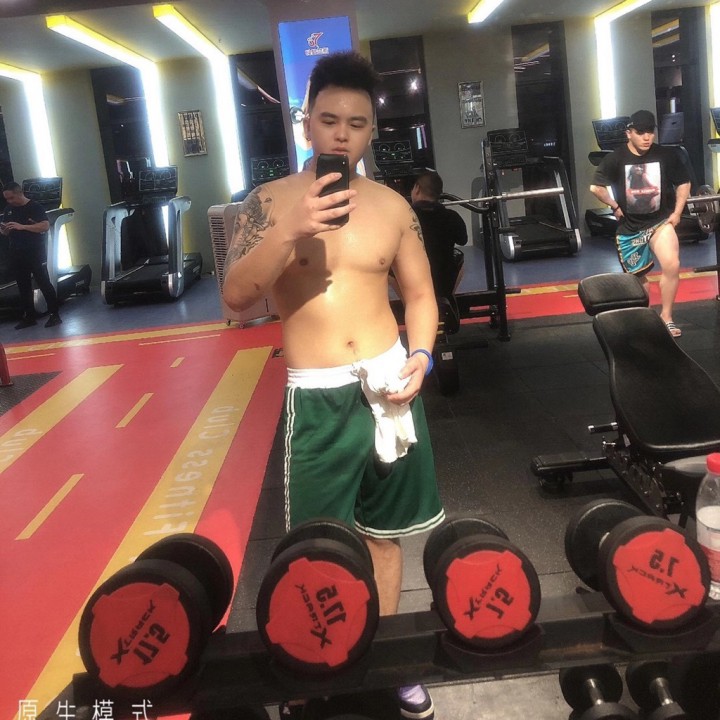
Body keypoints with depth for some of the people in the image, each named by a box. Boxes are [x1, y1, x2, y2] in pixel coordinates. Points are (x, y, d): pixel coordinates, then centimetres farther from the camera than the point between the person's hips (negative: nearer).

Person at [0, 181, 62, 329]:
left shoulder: (35, 206, -7)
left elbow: (45, 226, -17)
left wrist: (22, 226, -25)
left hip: (35, 254, -6)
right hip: (15, 255, 6)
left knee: (44, 283, -5)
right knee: (23, 287, 8)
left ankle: (55, 315, -1)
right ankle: (29, 317, 13)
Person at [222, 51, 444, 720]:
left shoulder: (392, 206, 4)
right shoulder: (271, 201, -4)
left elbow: (420, 294, 12)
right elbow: (234, 295, -14)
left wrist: (420, 355, -6)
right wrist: (291, 231, -27)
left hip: (388, 385, 3)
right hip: (317, 397, -2)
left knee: (382, 531, 15)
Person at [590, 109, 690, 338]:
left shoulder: (667, 155, -7)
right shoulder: (615, 159, -11)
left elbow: (683, 183, 6)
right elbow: (596, 188, -9)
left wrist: (677, 212, 0)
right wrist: (615, 206, -5)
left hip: (661, 221, 0)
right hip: (630, 227, 0)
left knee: (672, 266, -22)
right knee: (637, 276, 11)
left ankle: (666, 317, -7)